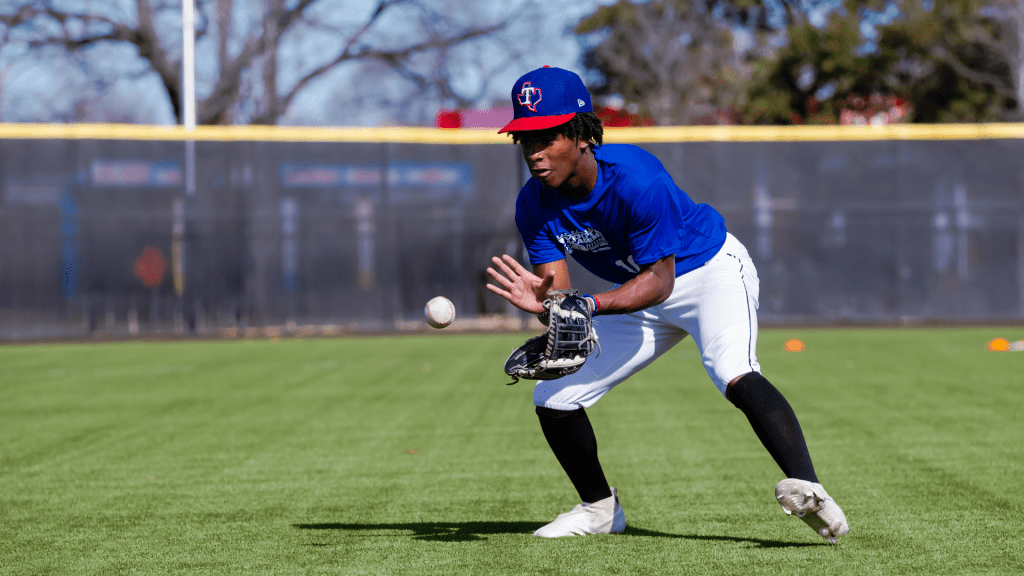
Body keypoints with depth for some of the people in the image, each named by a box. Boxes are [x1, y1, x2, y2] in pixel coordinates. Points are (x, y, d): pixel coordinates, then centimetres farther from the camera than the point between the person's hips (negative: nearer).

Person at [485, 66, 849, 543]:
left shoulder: (634, 178, -32)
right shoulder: (535, 204, -15)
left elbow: (660, 279, -30)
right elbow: (559, 297, -17)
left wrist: (590, 305, -45)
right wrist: (541, 302, -42)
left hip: (712, 271, -7)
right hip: (638, 297, 7)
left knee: (732, 373, -36)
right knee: (553, 397, 2)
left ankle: (805, 487, -46)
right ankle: (599, 508, 23)